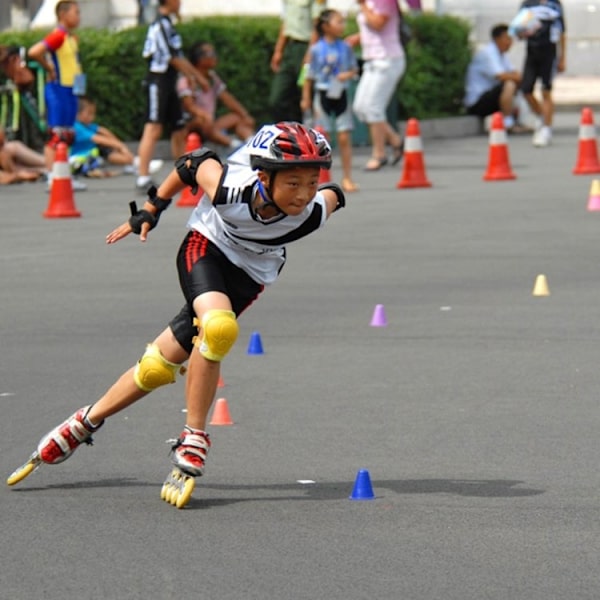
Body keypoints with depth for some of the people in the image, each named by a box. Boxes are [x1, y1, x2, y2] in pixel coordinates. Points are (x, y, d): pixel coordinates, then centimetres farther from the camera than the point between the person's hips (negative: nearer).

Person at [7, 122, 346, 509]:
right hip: (205, 248, -3)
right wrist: (151, 210, 1)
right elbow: (198, 162, -12)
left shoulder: (313, 212, -31)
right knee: (218, 326, -28)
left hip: (250, 276, 3)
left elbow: (333, 194, -6)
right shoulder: (229, 189, -35)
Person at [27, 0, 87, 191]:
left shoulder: (72, 38, 13)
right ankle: (52, 178, -7)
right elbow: (34, 52, -28)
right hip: (58, 89, -9)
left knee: (67, 136, 11)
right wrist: (49, 69, -17)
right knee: (57, 134, -8)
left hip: (70, 90, 9)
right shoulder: (58, 36, -15)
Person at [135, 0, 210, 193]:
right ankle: (143, 178, -19)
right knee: (153, 129, -15)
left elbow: (178, 56, 23)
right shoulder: (160, 25, -14)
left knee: (178, 129, 15)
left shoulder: (168, 24, 16)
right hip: (158, 81, -10)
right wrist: (193, 75, -5)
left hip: (169, 83, 10)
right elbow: (172, 58, -15)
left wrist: (195, 75, 21)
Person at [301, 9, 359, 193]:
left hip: (341, 95, 2)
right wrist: (306, 99, 0)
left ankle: (347, 178, 6)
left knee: (344, 138, 0)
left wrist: (348, 74, -14)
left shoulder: (345, 48, 1)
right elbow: (309, 75, -1)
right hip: (322, 94, -2)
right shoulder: (316, 50, -6)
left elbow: (354, 68, 9)